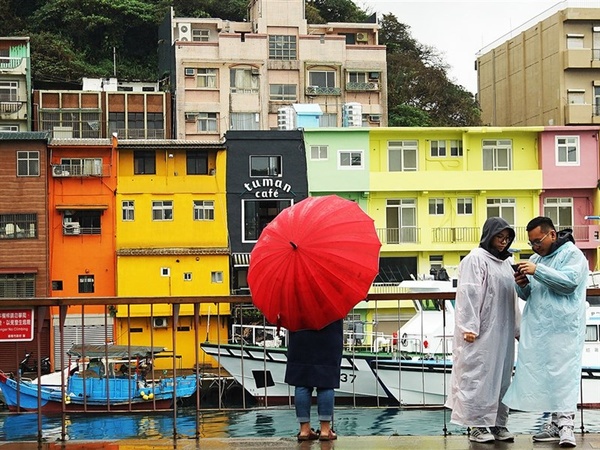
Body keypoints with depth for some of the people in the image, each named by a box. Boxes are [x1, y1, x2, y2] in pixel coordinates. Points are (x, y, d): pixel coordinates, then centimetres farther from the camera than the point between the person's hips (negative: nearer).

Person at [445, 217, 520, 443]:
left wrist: (517, 328, 16)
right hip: (482, 331, -8)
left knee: (502, 375, 10)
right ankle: (477, 425, 2)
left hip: (503, 331, 8)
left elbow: (512, 297, 18)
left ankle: (498, 423, 18)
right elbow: (468, 295, -13)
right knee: (479, 375, -3)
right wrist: (469, 327, -18)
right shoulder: (476, 259, -7)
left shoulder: (507, 261, 15)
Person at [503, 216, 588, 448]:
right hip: (538, 328, 7)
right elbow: (527, 295, 25)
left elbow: (570, 281, -18)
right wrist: (522, 285, 2)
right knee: (544, 373, 4)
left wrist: (537, 271, -19)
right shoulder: (536, 258, 21)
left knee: (563, 373, -10)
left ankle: (565, 424, -12)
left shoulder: (571, 254, -1)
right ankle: (555, 422, 9)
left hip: (563, 330, -7)